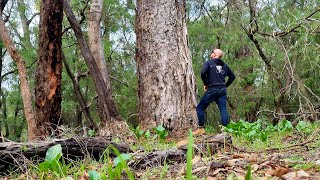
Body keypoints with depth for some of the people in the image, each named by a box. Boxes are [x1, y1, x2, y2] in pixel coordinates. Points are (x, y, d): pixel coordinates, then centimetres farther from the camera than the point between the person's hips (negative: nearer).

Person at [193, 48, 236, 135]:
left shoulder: (209, 63, 2)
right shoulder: (224, 65, 18)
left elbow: (203, 73, -14)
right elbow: (232, 76, 19)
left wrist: (206, 84, -2)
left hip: (212, 89, -5)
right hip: (222, 90, 5)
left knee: (200, 107, 3)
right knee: (223, 110, 1)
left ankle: (201, 129, -1)